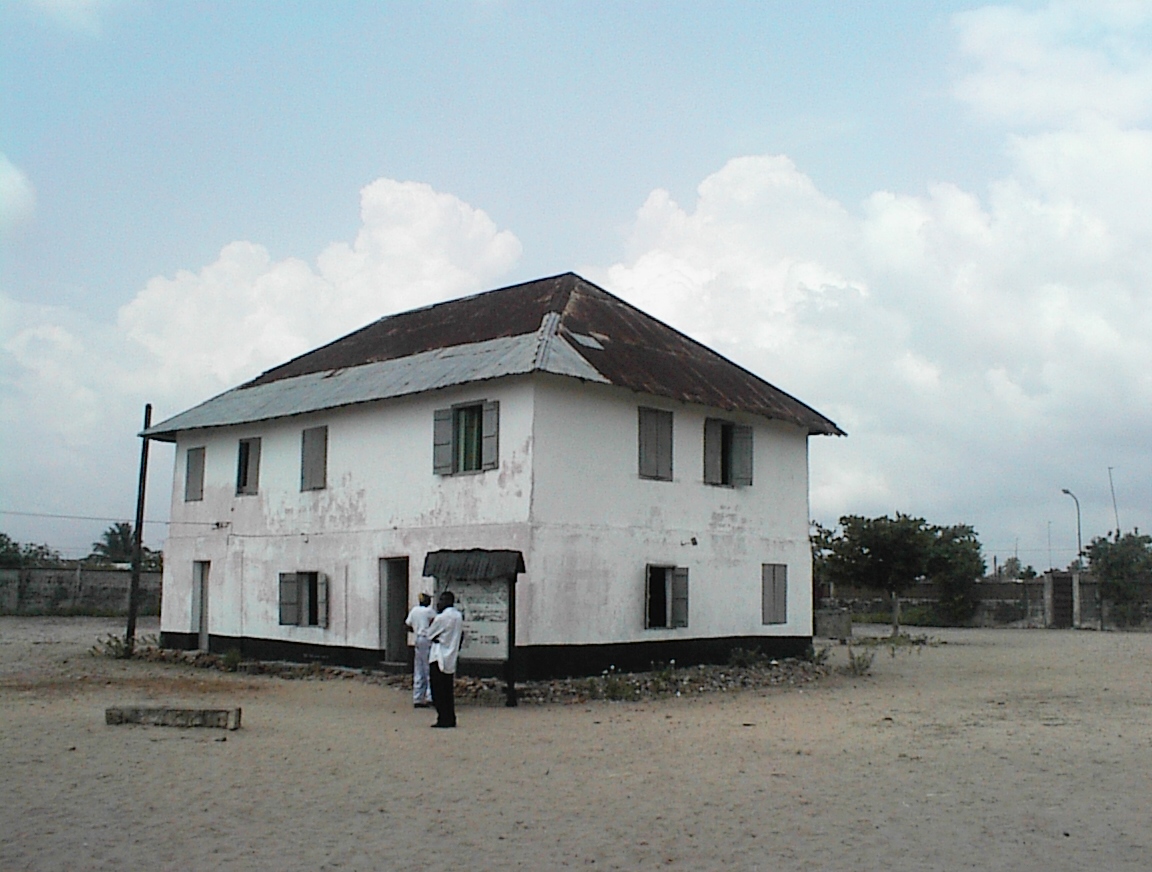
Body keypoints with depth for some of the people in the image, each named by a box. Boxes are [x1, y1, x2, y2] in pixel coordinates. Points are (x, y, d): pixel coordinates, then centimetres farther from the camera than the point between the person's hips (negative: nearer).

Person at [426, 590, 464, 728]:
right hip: (452, 657, 8)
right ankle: (450, 719, 14)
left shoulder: (441, 618, -16)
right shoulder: (458, 616, 8)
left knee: (439, 691, -1)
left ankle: (443, 719, -3)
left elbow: (430, 634, -6)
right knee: (448, 691, 13)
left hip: (440, 658, -8)